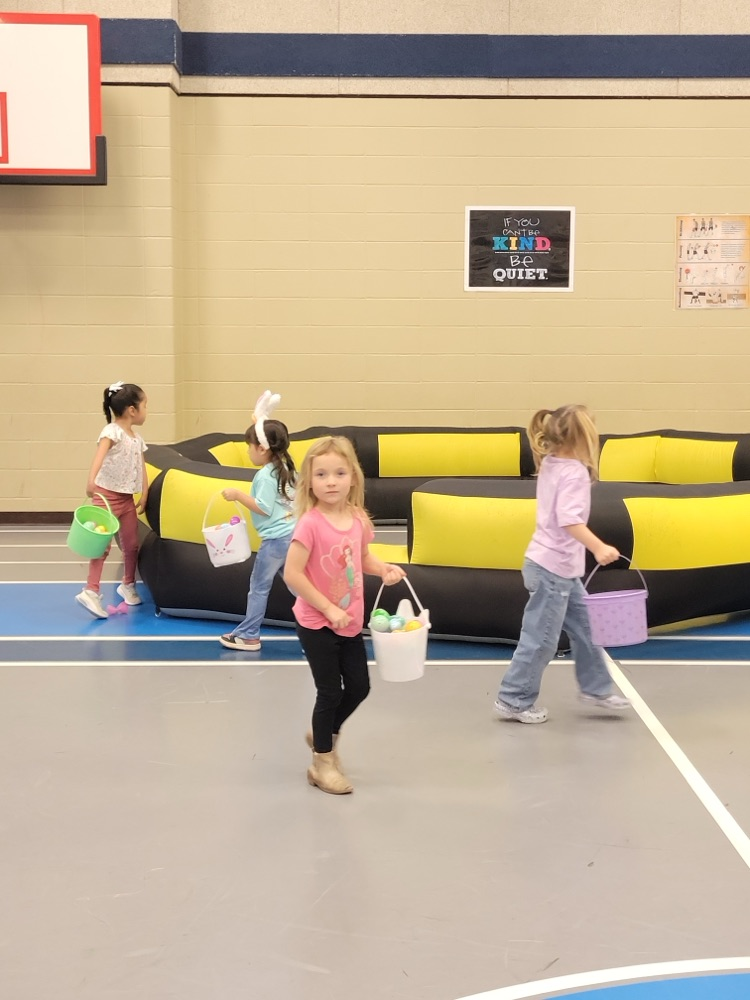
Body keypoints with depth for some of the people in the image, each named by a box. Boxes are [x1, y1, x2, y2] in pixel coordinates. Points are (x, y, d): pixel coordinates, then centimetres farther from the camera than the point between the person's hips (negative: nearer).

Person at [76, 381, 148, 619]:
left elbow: (142, 470, 12)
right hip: (106, 494, -7)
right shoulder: (112, 431, -16)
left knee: (131, 545, 13)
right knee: (103, 544, -9)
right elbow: (100, 454, -32)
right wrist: (91, 480, -48)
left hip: (127, 497, 7)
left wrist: (144, 497, 4)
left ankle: (128, 585, 31)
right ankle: (91, 591, -7)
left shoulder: (137, 439, 10)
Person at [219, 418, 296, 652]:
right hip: (292, 534, 8)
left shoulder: (265, 476, -14)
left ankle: (248, 635, 9)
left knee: (259, 586, 2)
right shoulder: (285, 469, 11)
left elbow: (264, 508, -18)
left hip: (276, 538, -8)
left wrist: (238, 495, -14)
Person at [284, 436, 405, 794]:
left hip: (350, 622, 6)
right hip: (317, 624, -6)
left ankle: (324, 734, 42)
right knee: (330, 692, 3)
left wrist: (385, 569, -6)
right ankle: (322, 763, 23)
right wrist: (329, 609, -21)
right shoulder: (310, 523, -22)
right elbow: (292, 574, -23)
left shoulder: (358, 519, -3)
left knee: (359, 687, 15)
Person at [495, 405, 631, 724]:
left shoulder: (551, 464, 8)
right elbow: (570, 520, -32)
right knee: (541, 638, -2)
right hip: (553, 567, -10)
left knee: (584, 626, 18)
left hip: (561, 567, 10)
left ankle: (595, 687, 29)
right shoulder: (574, 472, -19)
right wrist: (598, 548, -38)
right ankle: (514, 700, 7)